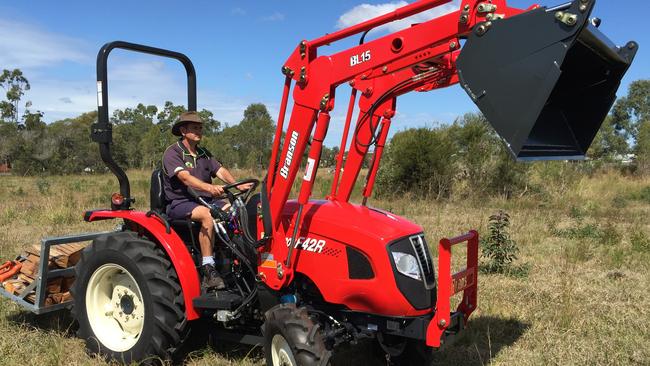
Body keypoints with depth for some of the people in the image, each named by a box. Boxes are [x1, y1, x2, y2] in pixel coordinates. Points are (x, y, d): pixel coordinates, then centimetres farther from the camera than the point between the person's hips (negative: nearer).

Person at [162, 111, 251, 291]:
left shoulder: (204, 154, 19)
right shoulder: (172, 153, -4)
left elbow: (221, 171, 3)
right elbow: (185, 177, -22)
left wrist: (238, 185, -18)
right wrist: (209, 187, -40)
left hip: (204, 201, 6)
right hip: (180, 203, -6)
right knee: (207, 215, -36)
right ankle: (208, 271, -32)